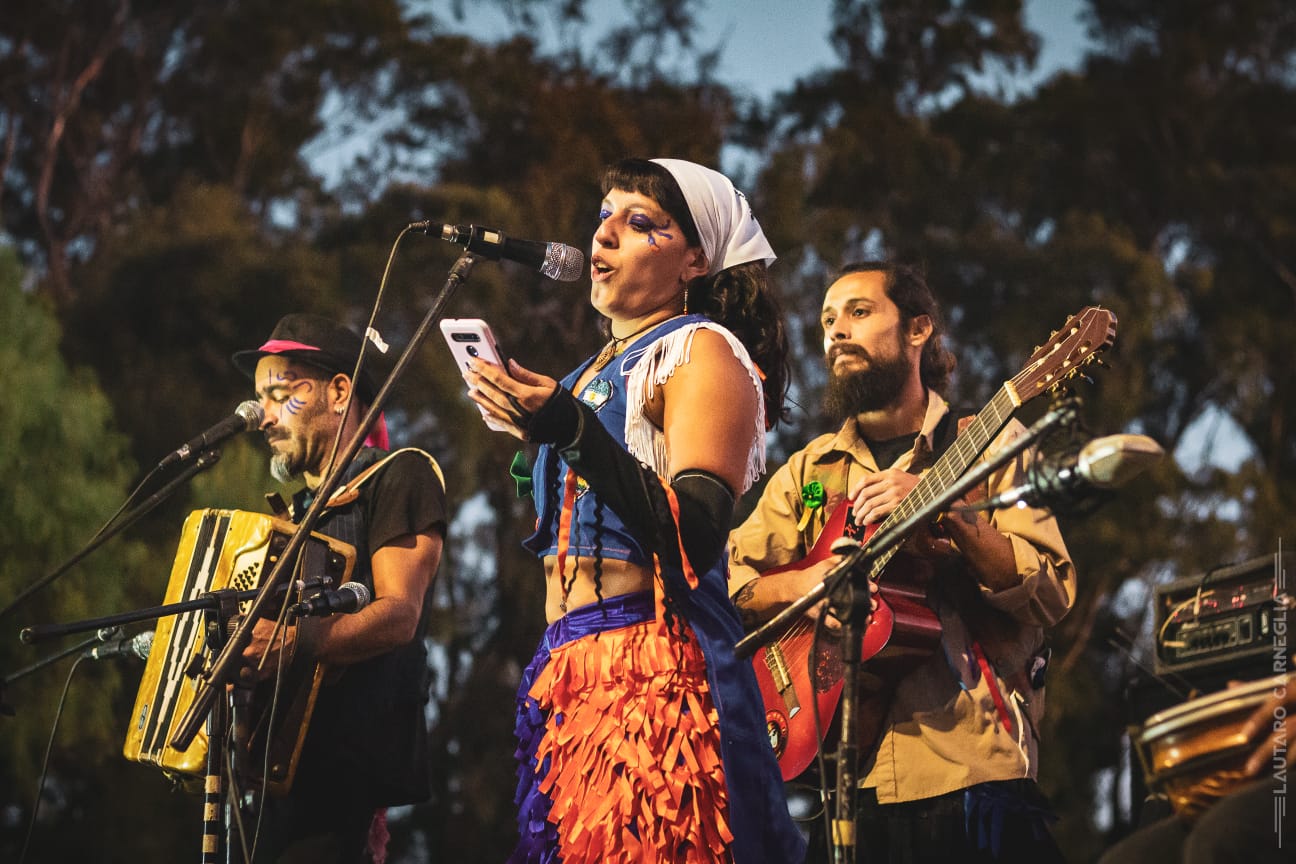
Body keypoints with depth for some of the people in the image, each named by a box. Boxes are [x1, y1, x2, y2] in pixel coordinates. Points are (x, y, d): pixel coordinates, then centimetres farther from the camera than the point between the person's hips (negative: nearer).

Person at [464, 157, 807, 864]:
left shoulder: (704, 350, -2)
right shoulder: (599, 368, 23)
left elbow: (696, 535, -19)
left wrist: (571, 431, -24)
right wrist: (527, 434, 17)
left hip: (657, 666, -8)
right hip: (568, 662, 8)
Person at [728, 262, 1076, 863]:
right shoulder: (808, 472, 17)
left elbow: (1052, 596, -4)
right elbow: (723, 585, 8)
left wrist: (949, 516, -17)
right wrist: (805, 583, -11)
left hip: (971, 767, -2)